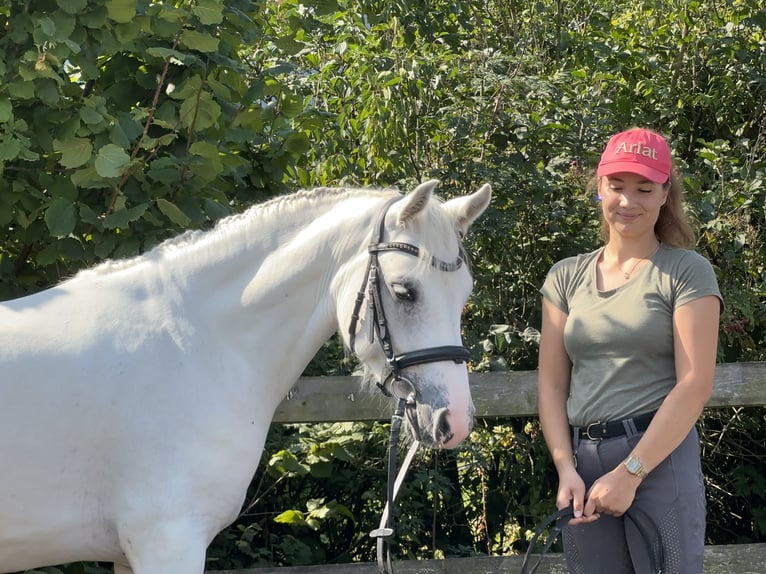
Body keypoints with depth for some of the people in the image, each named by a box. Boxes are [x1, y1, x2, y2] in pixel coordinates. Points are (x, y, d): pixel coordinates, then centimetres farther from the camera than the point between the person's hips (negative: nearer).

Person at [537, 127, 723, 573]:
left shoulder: (687, 272, -1)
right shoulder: (566, 277, 11)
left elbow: (695, 386, -10)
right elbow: (552, 382, 7)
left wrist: (629, 473, -15)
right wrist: (566, 470, -7)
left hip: (661, 457, -4)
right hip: (583, 459, 4)